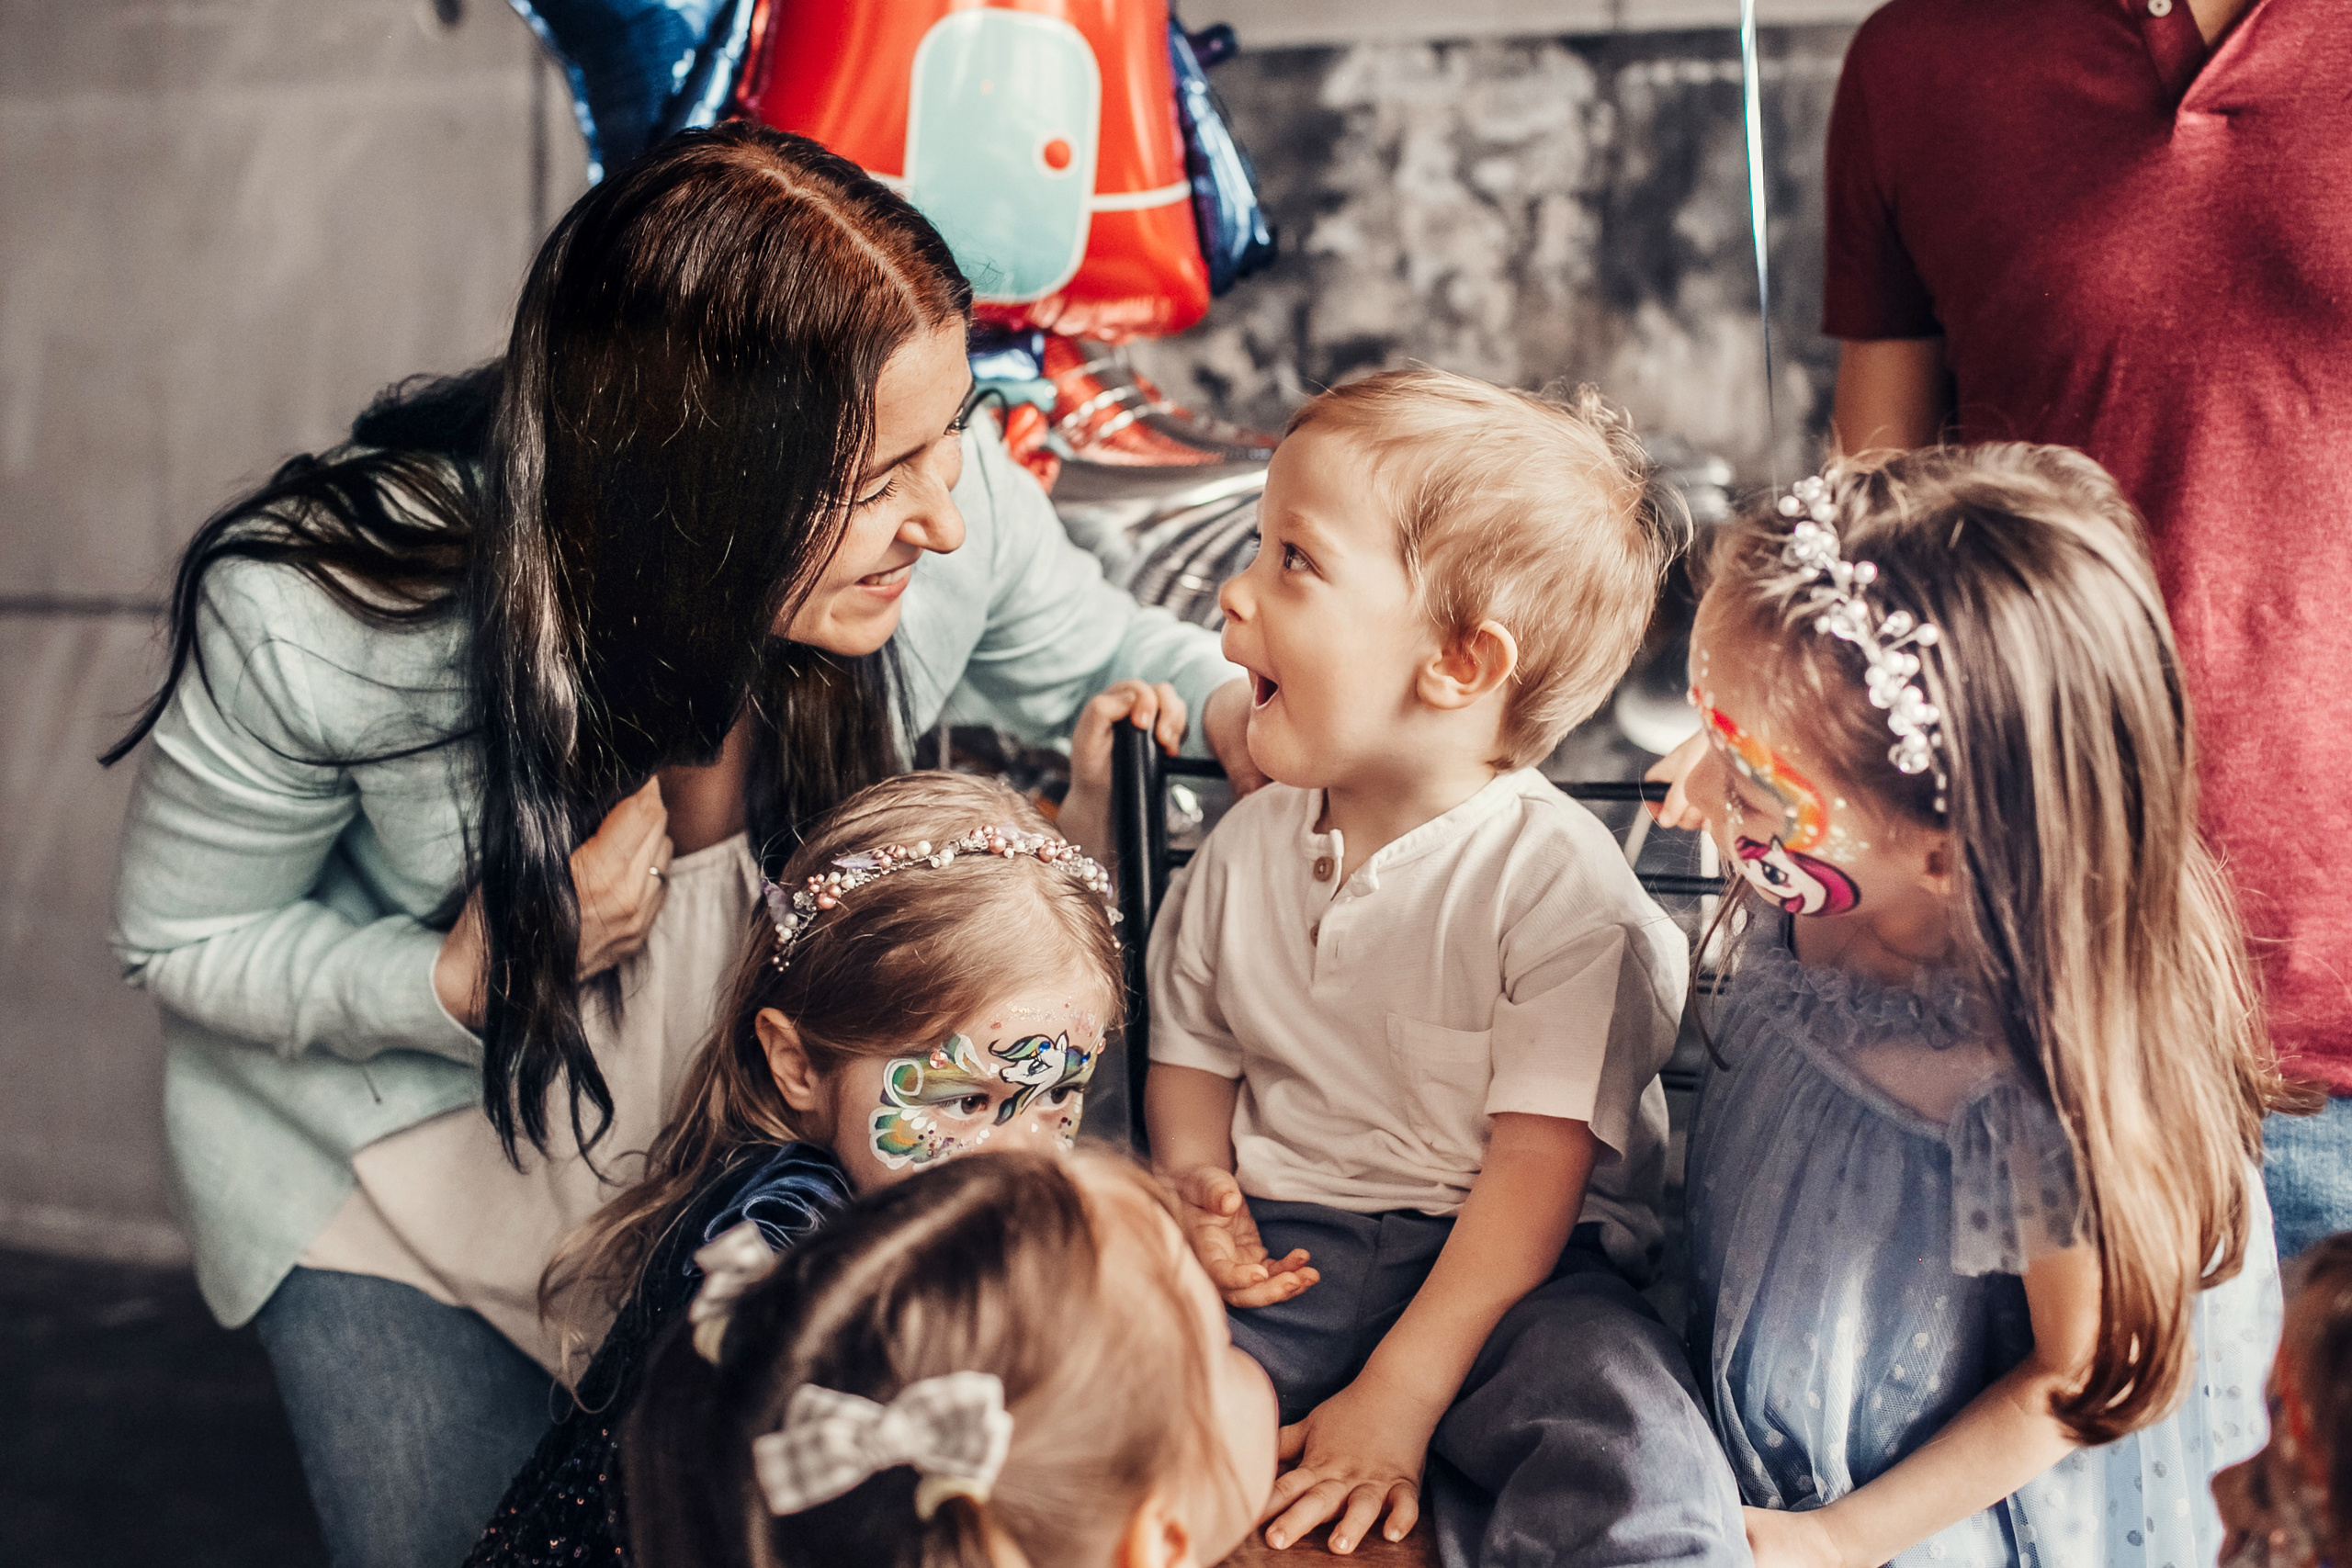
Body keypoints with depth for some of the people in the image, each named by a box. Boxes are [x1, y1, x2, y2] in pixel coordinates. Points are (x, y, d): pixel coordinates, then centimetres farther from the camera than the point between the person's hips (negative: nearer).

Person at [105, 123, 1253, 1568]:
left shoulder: (955, 512, -28)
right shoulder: (320, 620, -36)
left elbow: (1101, 659, -4)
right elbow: (182, 940, -17)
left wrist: (1254, 707, -27)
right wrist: (464, 985, -35)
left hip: (741, 1113, 3)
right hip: (399, 1153, -2)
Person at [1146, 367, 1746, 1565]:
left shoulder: (1557, 882, -11)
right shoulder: (1248, 848, 5)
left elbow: (1539, 1167, -14)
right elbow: (1191, 1055, 18)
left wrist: (1398, 1394, -20)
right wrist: (1196, 1185, -6)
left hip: (1511, 1270, -4)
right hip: (1288, 1249, 4)